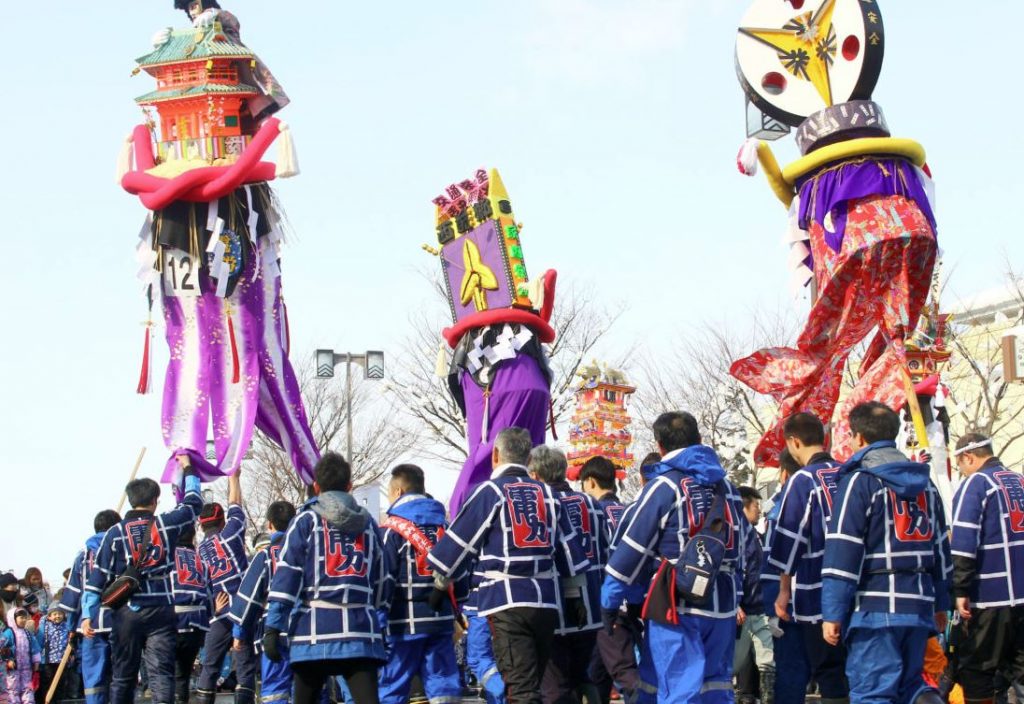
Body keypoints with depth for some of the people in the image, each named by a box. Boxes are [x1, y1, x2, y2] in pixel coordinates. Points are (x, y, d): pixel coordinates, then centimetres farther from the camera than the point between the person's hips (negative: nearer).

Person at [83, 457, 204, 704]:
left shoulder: (116, 533, 0)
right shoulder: (166, 525, 0)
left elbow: (98, 577, -2)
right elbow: (193, 502, 18)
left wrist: (87, 615, 1)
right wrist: (188, 469, 32)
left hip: (126, 615, 1)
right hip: (161, 612, -1)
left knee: (122, 677, 11)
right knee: (161, 673, -5)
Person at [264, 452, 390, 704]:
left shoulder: (306, 520, 4)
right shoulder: (368, 523, 15)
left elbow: (286, 575, -4)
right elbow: (381, 581, 19)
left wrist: (272, 627, -5)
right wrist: (379, 617, 31)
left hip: (315, 629, -2)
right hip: (361, 630, 2)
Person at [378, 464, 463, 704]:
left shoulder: (392, 529, -6)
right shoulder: (444, 525, 12)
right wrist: (457, 615, 21)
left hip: (406, 621, -5)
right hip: (442, 618, 5)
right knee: (444, 684, 5)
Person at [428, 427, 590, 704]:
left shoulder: (490, 492, -3)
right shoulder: (547, 494, 13)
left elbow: (460, 540, 0)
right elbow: (569, 549, 13)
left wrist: (442, 576, 17)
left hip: (507, 601, -5)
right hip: (546, 601, 5)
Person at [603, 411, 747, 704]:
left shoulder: (663, 487, -8)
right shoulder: (726, 487, 13)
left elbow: (632, 550, -9)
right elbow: (739, 550, 18)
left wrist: (609, 601, -2)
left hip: (676, 607, -6)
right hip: (722, 608, 6)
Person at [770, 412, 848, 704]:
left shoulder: (803, 480, -9)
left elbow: (789, 539, -8)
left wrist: (784, 590, 1)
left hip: (818, 595, -5)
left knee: (828, 672, -1)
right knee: (853, 670, 12)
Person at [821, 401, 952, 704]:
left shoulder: (859, 481, -7)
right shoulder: (925, 483, 15)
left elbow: (842, 551, -12)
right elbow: (940, 546, 20)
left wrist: (832, 613, -11)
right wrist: (940, 605, 27)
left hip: (875, 608, -6)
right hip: (919, 607, 7)